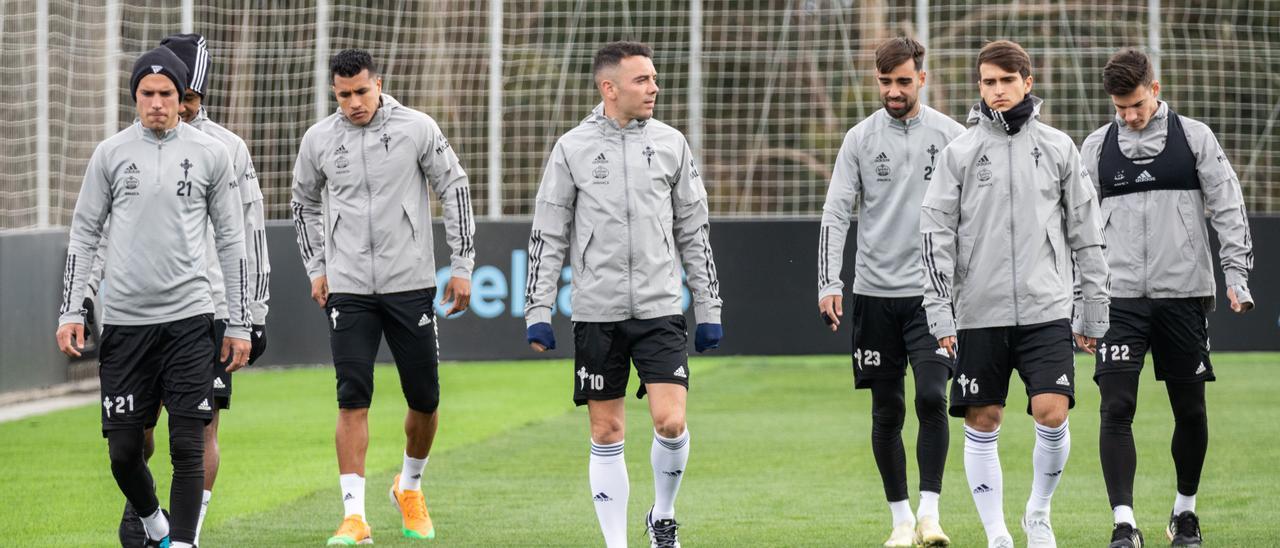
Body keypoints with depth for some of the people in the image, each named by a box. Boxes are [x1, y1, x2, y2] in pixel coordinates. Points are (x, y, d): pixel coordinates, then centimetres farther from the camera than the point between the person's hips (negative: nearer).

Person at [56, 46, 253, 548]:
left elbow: (230, 241, 8)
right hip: (124, 318, 1)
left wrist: (239, 324, 5)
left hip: (188, 316, -1)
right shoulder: (110, 153, 5)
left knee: (187, 444, -8)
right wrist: (71, 312, 1)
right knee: (123, 448, 3)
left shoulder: (210, 154, 4)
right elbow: (84, 234, 9)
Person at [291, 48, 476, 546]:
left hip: (411, 284, 0)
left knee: (424, 399, 5)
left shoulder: (417, 128, -4)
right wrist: (316, 268, 15)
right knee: (352, 400, -9)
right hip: (349, 289, 0)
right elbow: (305, 202, 19)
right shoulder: (319, 140, 1)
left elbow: (455, 191, 3)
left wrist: (462, 266, 1)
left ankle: (410, 487, 31)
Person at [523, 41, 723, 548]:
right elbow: (548, 235, 3)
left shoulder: (670, 144, 5)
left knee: (671, 421, -11)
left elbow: (694, 231, 11)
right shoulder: (572, 148, 0)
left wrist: (709, 308, 9)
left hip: (660, 308, 1)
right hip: (597, 311, -1)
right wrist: (538, 312, -2)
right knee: (606, 433, 3)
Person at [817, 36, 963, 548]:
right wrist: (829, 284, -8)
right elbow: (835, 213, 2)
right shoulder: (860, 139, 4)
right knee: (887, 410, 4)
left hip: (932, 291, -1)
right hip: (875, 291, 1)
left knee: (931, 398, -15)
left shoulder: (950, 135, 2)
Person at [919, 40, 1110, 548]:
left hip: (1046, 310, 0)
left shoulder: (1058, 148, 7)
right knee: (982, 424, 2)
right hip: (980, 311, 0)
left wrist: (1094, 310, 8)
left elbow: (1086, 233, 10)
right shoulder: (960, 152, 3)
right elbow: (936, 233, 2)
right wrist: (940, 312, -4)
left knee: (1052, 413, -11)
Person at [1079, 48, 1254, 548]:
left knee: (1190, 410, 6)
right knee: (1116, 407, -12)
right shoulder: (1096, 147, 8)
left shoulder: (1194, 137, 4)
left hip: (1184, 294, 0)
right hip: (1120, 296, 0)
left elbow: (1228, 207, 2)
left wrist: (1236, 273, -7)